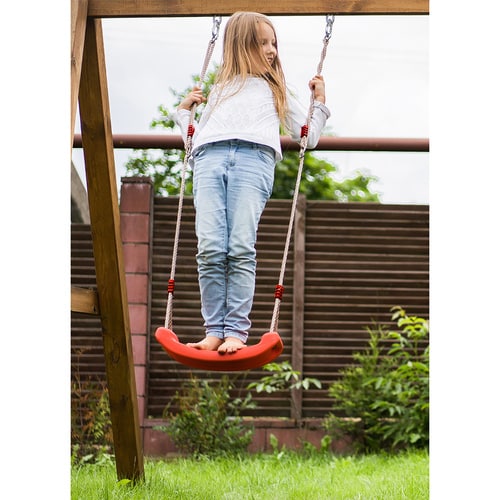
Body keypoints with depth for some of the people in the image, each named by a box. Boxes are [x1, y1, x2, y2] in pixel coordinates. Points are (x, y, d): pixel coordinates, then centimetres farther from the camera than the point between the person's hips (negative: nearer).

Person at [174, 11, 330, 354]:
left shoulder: (276, 91, 36)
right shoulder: (220, 89, 37)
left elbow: (309, 137, 31)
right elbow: (195, 136, 35)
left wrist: (320, 102, 26)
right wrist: (183, 111, 27)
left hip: (254, 158, -1)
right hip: (209, 159, 1)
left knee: (241, 248, -19)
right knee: (210, 249, -17)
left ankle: (236, 331, -23)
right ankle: (214, 330, -18)